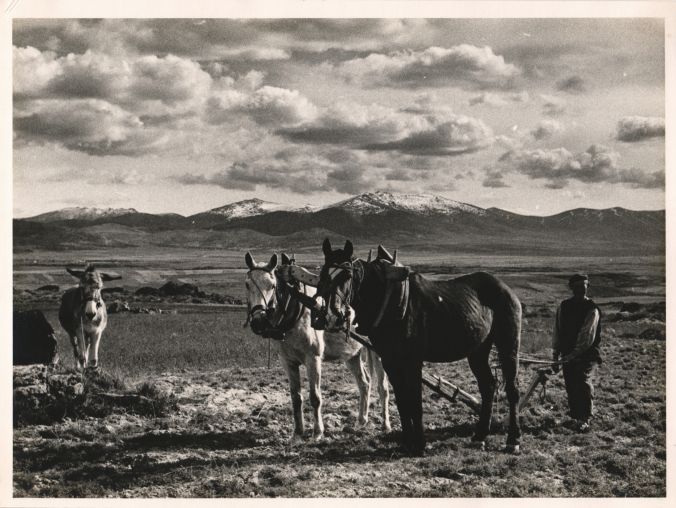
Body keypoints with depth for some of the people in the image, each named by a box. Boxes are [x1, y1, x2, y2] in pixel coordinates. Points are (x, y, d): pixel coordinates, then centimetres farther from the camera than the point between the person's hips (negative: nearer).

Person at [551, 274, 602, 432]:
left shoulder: (592, 309, -7)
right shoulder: (564, 307, 9)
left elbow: (588, 336, -14)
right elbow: (557, 331, 13)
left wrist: (573, 354, -22)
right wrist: (555, 355, 10)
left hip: (586, 355, -4)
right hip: (567, 356, 4)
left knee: (583, 383, -18)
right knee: (570, 386, 3)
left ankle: (584, 419, -11)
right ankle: (575, 416, 17)